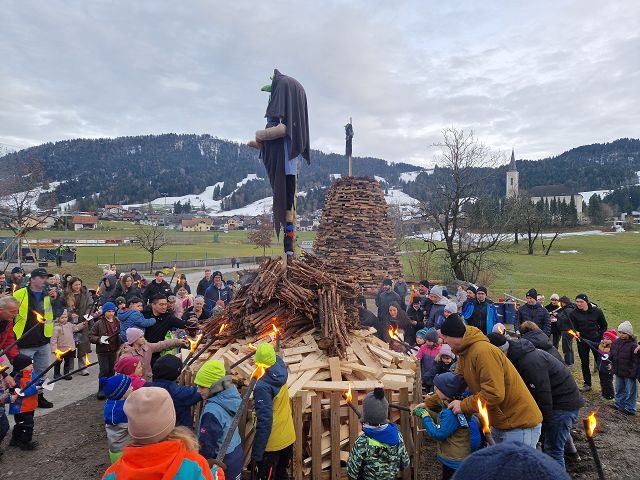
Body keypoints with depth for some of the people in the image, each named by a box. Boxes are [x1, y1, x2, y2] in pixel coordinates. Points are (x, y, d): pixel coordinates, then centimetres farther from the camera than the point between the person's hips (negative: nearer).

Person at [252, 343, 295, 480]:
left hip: (272, 443, -6)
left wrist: (256, 452, -21)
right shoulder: (281, 373, -8)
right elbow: (278, 360, 17)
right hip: (288, 438, 6)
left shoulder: (262, 387, -26)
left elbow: (264, 422, -27)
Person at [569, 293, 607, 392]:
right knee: (584, 363, 9)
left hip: (596, 340, -1)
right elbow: (573, 327, -5)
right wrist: (576, 332, -27)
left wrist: (600, 336, -1)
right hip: (582, 341, 1)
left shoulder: (596, 311, -6)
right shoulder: (573, 313, -6)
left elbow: (604, 325, 6)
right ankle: (587, 384, 20)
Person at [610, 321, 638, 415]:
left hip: (629, 373, -6)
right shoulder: (615, 343, 0)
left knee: (630, 391, 8)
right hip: (618, 372, 7)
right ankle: (619, 404, 35)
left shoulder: (633, 345, -20)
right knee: (619, 389, 20)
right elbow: (611, 355, 14)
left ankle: (629, 408, 20)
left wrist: (634, 372, -18)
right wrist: (612, 365, 12)